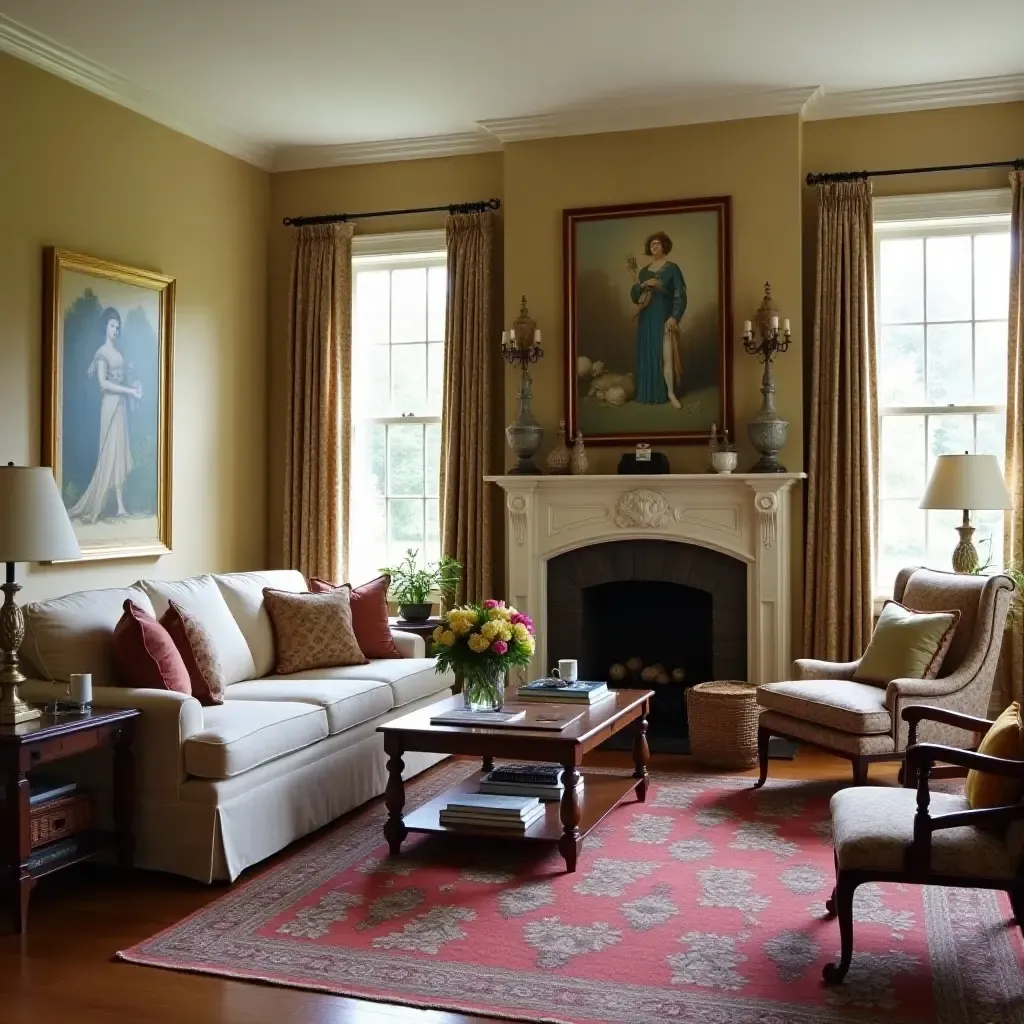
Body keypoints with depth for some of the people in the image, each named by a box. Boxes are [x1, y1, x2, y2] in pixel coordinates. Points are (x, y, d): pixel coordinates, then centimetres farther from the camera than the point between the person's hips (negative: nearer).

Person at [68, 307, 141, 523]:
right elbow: (103, 382, -17)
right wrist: (130, 390, -18)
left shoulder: (117, 351, 16)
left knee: (120, 452, 6)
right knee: (113, 452, -7)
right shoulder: (102, 352, -9)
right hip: (111, 403, -8)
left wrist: (133, 386, 2)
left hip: (121, 403, 8)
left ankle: (120, 505, 8)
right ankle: (120, 505, -5)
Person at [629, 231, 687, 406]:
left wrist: (674, 317, -18)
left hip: (664, 319, -5)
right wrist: (643, 285, -12)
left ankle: (670, 393, -5)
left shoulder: (672, 268, -2)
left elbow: (680, 295, -7)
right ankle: (649, 392, 10)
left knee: (666, 355, -10)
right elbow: (633, 295, 8)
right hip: (647, 320, 5)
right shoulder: (644, 271, 12)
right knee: (648, 355, 4)